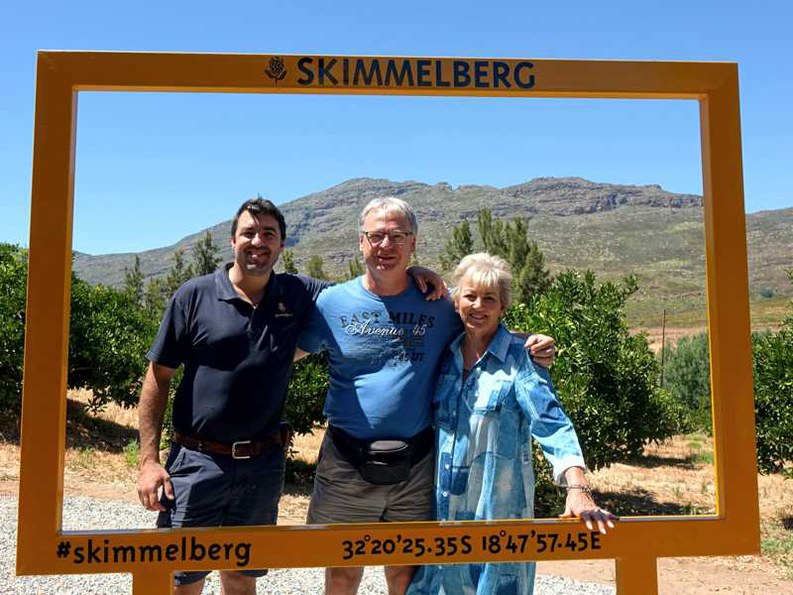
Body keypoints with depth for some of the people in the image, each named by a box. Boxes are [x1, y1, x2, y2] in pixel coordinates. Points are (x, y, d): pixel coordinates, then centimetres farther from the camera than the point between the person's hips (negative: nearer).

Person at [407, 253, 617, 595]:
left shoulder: (519, 359, -7)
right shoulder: (444, 356, 6)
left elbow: (552, 424, -15)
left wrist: (578, 489, -30)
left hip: (499, 508, -4)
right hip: (442, 507, 4)